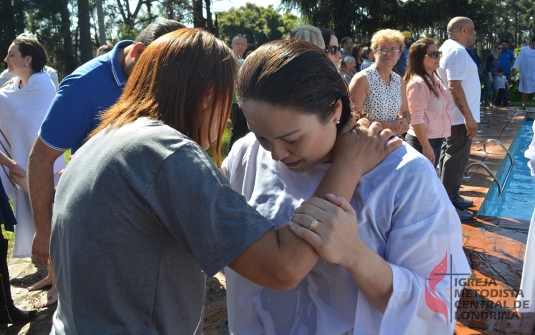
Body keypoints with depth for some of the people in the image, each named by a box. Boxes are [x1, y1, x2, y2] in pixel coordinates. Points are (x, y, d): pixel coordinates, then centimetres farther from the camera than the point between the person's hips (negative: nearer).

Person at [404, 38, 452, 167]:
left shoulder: (435, 79, 9)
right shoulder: (418, 83, -19)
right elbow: (416, 119, -22)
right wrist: (426, 146, -21)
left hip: (436, 139, 9)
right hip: (422, 141, -9)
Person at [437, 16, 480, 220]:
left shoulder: (449, 48, 14)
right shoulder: (457, 51, -18)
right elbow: (454, 87, -27)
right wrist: (469, 117, -26)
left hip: (454, 116, 10)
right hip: (460, 117, -10)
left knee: (451, 158, 17)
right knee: (455, 160, -3)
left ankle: (451, 197, 29)